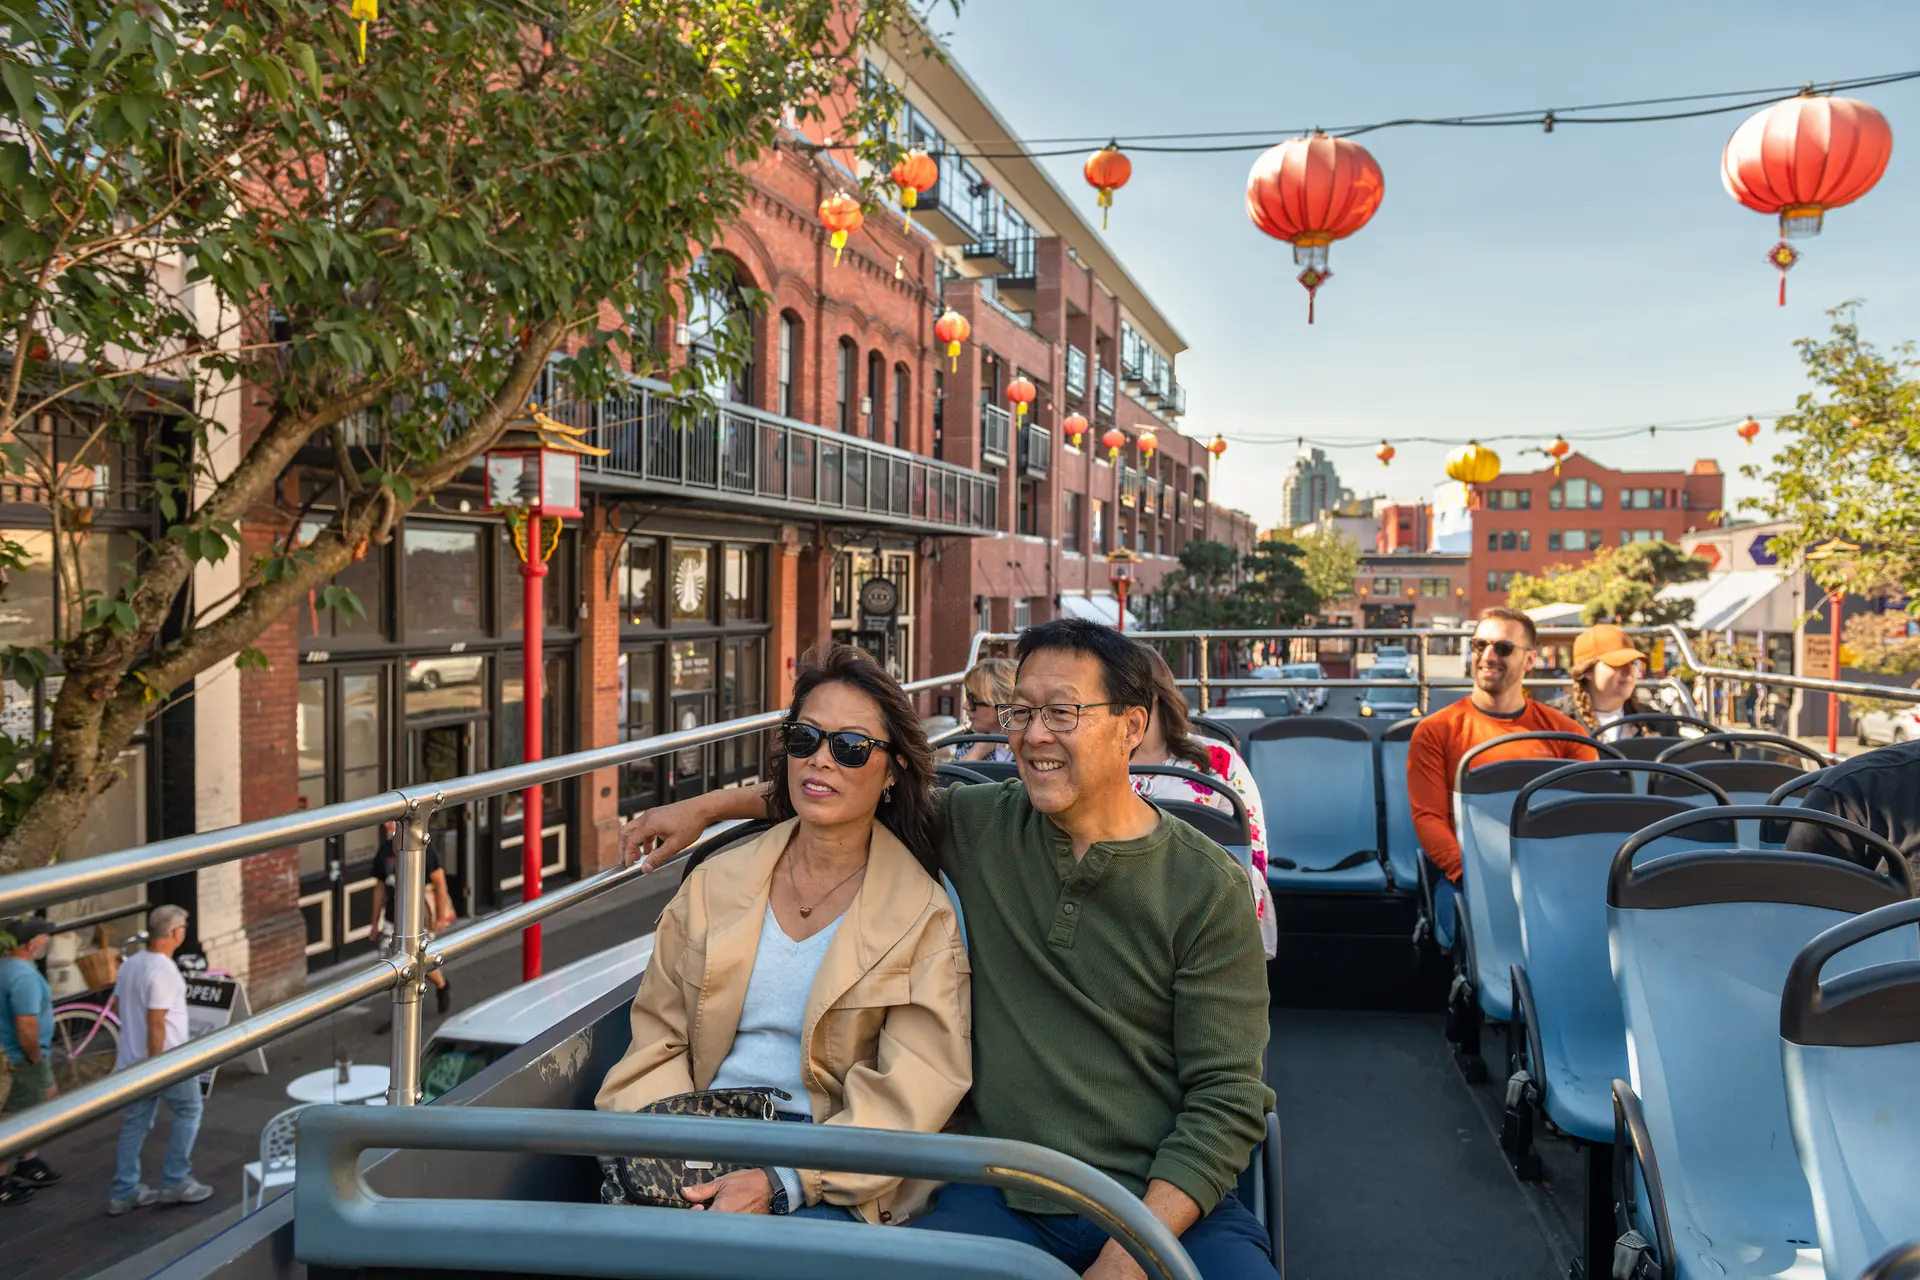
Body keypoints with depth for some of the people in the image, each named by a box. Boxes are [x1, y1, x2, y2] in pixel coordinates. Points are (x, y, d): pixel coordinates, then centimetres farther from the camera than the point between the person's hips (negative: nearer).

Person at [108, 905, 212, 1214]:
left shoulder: (130, 964, 6)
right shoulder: (163, 970, -22)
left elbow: (119, 1003, 16)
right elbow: (156, 1022, -25)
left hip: (132, 1059, 8)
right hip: (167, 1060, -8)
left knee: (135, 1123, 14)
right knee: (188, 1113, 8)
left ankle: (123, 1192, 17)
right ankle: (175, 1183, 11)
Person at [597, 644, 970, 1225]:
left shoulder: (925, 915, 0)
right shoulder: (715, 882, 12)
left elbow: (905, 1101, -8)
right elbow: (657, 1041, 10)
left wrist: (780, 1182, -21)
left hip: (834, 1185, -3)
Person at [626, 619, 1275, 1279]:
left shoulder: (1208, 886, -3)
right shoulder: (979, 825, 6)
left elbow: (1227, 1097, -5)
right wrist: (708, 805, 20)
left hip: (1167, 1202, -1)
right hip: (1002, 1198, 2)